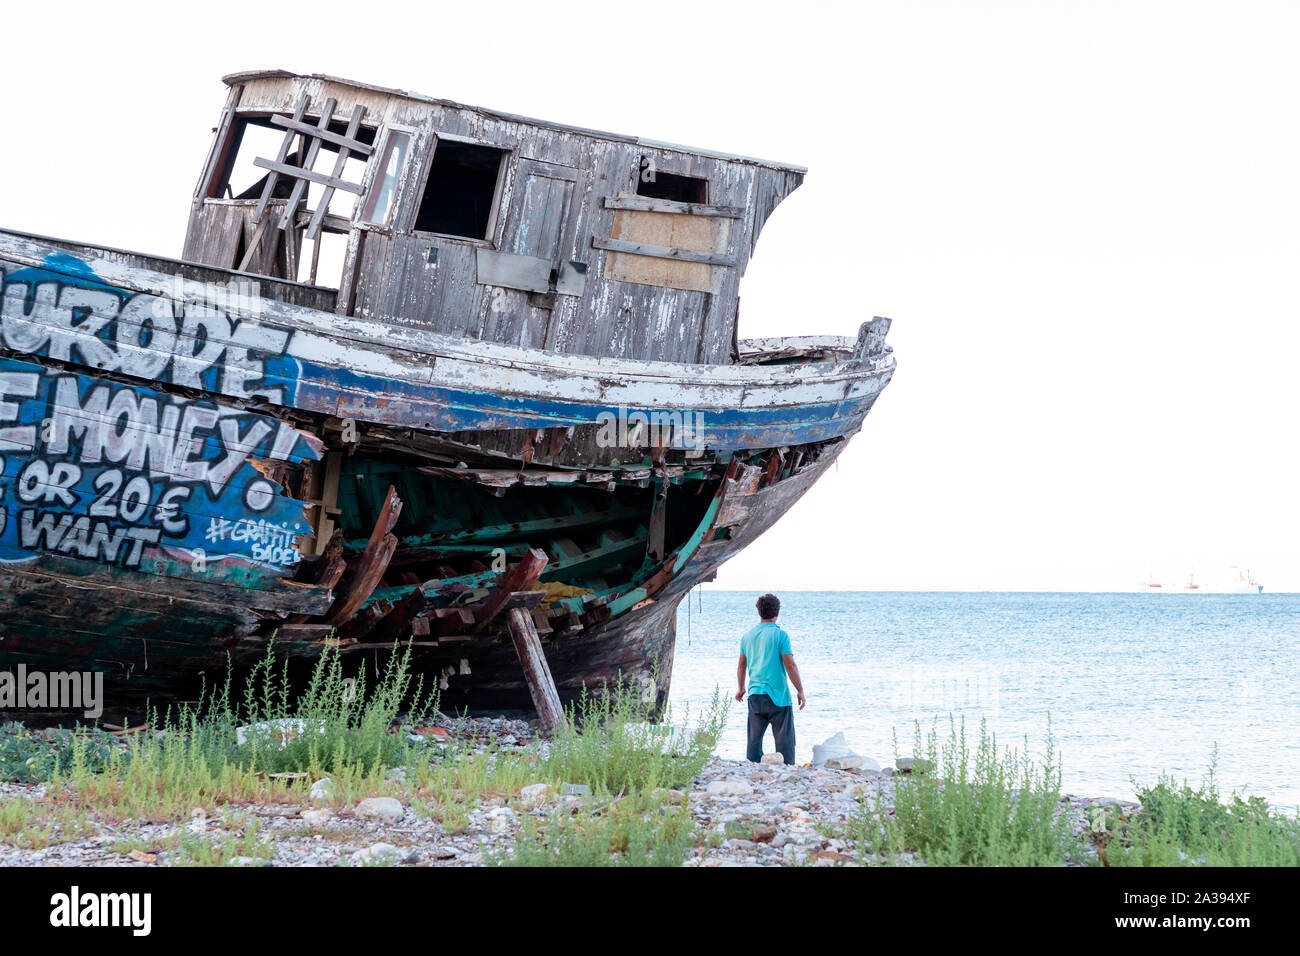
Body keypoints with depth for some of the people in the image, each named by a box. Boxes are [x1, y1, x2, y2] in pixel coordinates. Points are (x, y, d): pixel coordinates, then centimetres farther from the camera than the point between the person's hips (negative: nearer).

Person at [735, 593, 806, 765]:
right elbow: (790, 665, -12)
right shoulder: (780, 635, -9)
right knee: (784, 740, -1)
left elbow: (741, 665, 18)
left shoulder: (748, 636, 8)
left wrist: (741, 688, 32)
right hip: (778, 695, -5)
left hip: (755, 694, 5)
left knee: (755, 738, 8)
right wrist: (800, 691, -5)